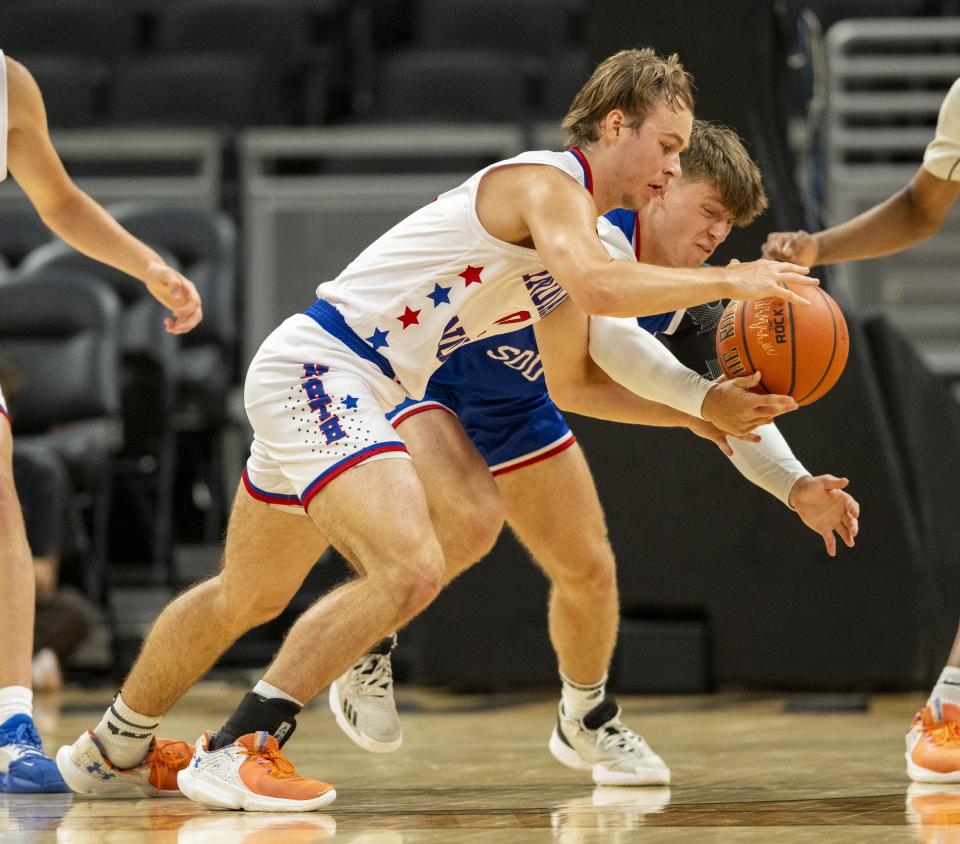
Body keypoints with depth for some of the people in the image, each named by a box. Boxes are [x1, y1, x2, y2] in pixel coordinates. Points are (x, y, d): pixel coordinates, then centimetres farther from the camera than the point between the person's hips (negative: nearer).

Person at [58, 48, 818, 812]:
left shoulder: (576, 224, 15)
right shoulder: (549, 184, -15)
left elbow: (573, 378, 23)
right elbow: (598, 289, -35)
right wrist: (725, 281, -26)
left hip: (317, 386, 11)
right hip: (318, 369, -11)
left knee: (249, 596, 23)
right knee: (412, 568, -26)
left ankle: (114, 751, 39)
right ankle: (238, 750, -20)